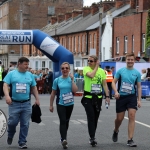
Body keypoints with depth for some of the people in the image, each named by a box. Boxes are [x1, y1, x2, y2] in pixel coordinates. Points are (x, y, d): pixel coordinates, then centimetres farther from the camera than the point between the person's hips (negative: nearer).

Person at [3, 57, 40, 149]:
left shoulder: (30, 75, 11)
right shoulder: (11, 74, 2)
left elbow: (34, 88, 17)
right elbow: (5, 85, -4)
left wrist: (37, 99, 11)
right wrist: (7, 95, -19)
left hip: (26, 104, 3)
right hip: (14, 103, -2)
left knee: (25, 124, 2)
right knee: (13, 122, -1)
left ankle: (22, 142, 12)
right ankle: (10, 136, 29)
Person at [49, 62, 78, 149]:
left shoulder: (71, 79, -1)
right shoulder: (57, 80, -3)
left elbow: (75, 90, -15)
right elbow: (53, 94, 4)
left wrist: (72, 80, -17)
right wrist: (51, 105, 5)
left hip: (70, 104, 2)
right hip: (60, 104, -2)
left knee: (66, 121, 15)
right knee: (63, 121, -15)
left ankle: (63, 138, 31)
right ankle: (64, 139, -25)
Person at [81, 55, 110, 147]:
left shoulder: (102, 71, 5)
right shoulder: (86, 69, -4)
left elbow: (104, 84, 5)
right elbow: (91, 75, -26)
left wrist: (107, 96, -2)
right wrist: (96, 67, -13)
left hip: (98, 97, 3)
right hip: (88, 97, -3)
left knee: (96, 118, 10)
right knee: (91, 117, -11)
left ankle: (92, 137, 22)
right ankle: (92, 138, -12)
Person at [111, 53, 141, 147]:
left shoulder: (137, 73, 4)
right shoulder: (120, 71, 1)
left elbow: (139, 87, 7)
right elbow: (114, 82, 3)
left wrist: (139, 100, 0)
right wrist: (116, 92, -15)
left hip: (132, 97, 0)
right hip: (121, 97, 0)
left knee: (132, 116, -13)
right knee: (119, 118, 7)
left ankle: (130, 140, -10)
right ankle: (116, 131, 41)